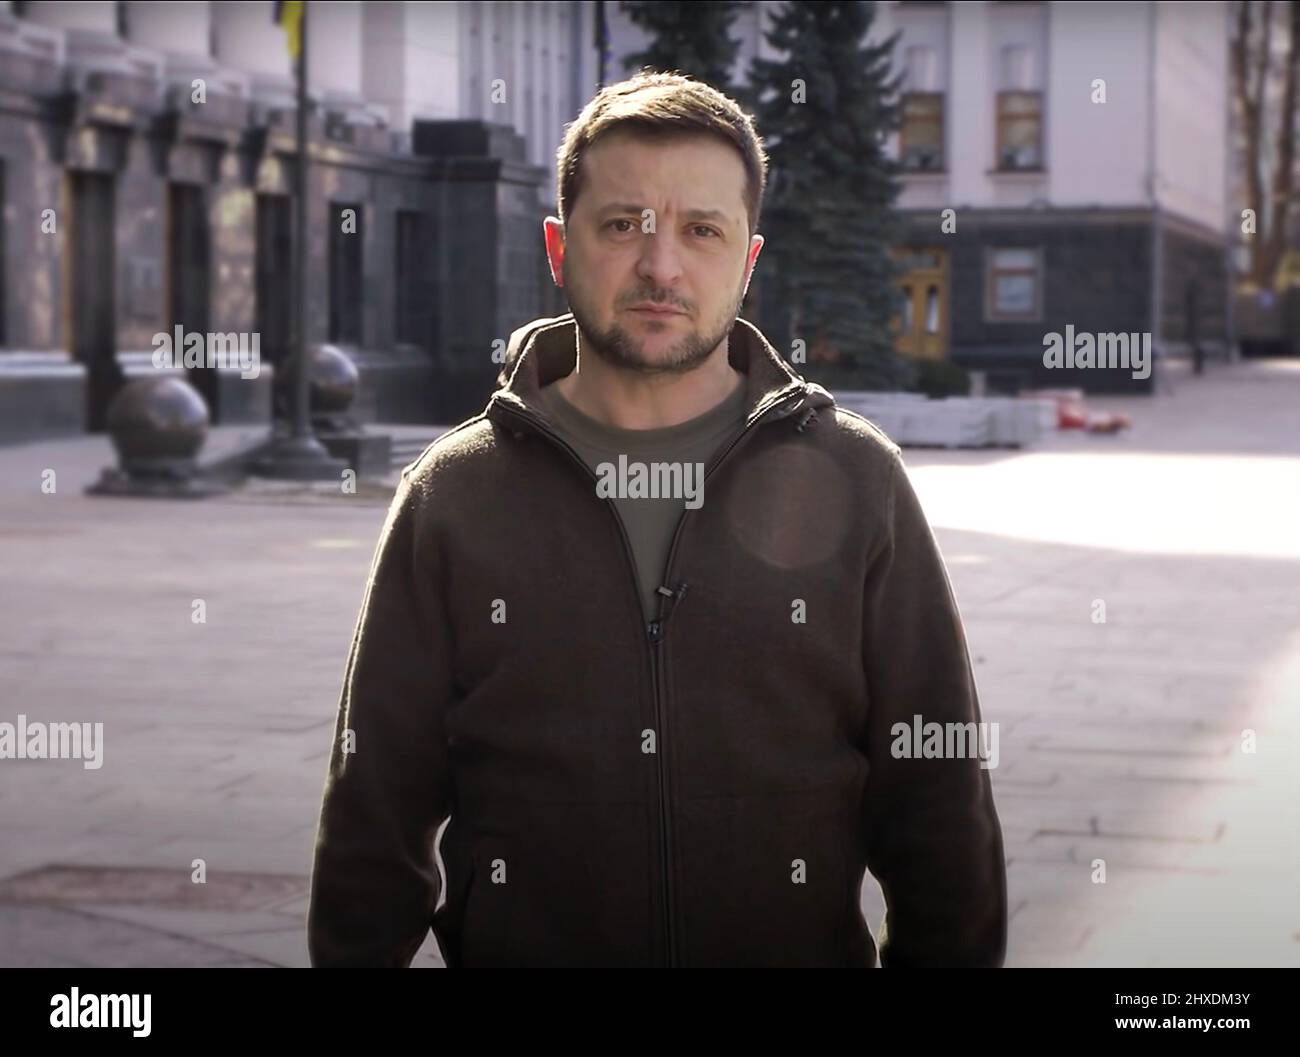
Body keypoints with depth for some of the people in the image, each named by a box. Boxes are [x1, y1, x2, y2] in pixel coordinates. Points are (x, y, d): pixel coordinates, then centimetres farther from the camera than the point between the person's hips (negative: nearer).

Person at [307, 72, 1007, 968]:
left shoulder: (854, 483, -1)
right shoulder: (452, 497, 0)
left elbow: (940, 800, 0)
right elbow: (376, 807, 0)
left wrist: (948, 956, -4)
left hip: (805, 943, 0)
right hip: (512, 944, 0)